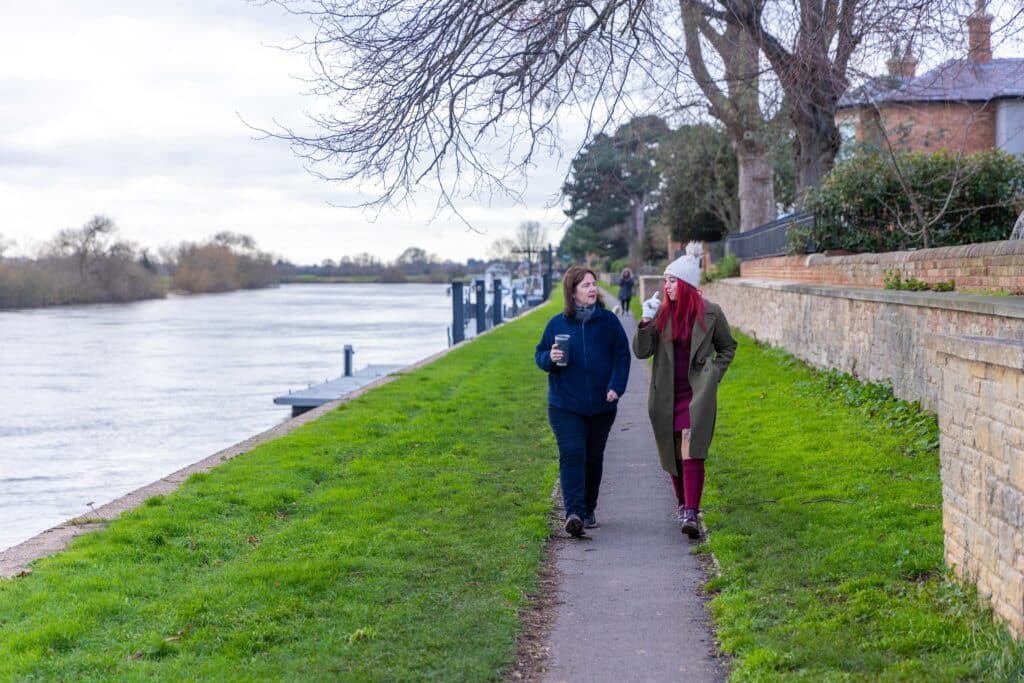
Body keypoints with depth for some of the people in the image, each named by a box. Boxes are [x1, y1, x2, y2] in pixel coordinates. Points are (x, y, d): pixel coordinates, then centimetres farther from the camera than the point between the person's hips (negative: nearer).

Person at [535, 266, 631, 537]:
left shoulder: (608, 321, 0)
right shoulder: (557, 323, 0)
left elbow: (622, 355, 3)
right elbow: (539, 355, 8)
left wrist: (616, 386, -10)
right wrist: (550, 358, -16)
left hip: (601, 405, 2)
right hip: (565, 405, -1)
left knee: (593, 458, 12)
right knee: (571, 455, -14)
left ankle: (588, 511, 26)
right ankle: (573, 512, -20)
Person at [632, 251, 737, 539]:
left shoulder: (710, 313, -3)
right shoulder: (661, 312, 1)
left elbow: (727, 346, 14)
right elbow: (641, 351, -3)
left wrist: (714, 373, 2)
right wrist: (646, 321, -15)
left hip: (697, 394, -3)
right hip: (666, 396, 3)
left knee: (691, 453, -16)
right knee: (673, 455, 13)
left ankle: (691, 515, -19)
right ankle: (683, 505, 31)